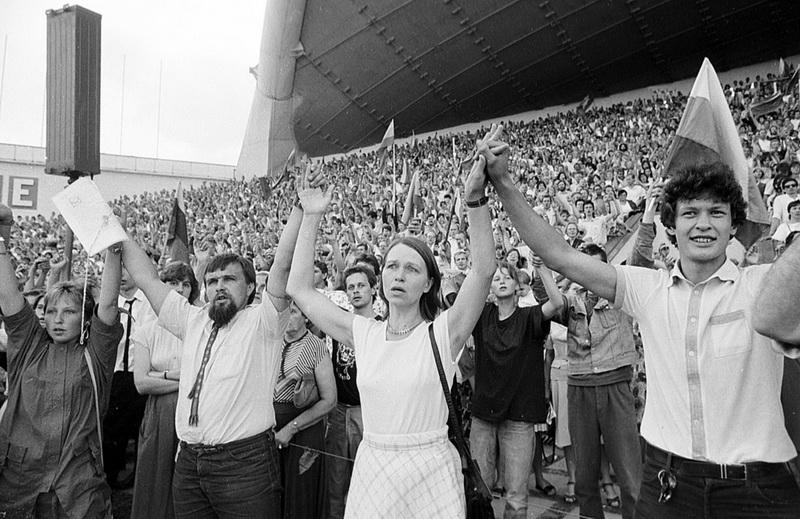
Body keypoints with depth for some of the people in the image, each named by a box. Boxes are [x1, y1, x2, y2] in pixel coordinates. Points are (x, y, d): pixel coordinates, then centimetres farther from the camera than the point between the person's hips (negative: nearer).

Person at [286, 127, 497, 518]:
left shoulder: (442, 333, -10)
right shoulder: (364, 334, 0)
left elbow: (483, 270, -22)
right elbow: (299, 289, 1)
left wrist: (476, 199, -33)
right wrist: (311, 219, -2)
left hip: (429, 472, -3)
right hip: (371, 467, 3)